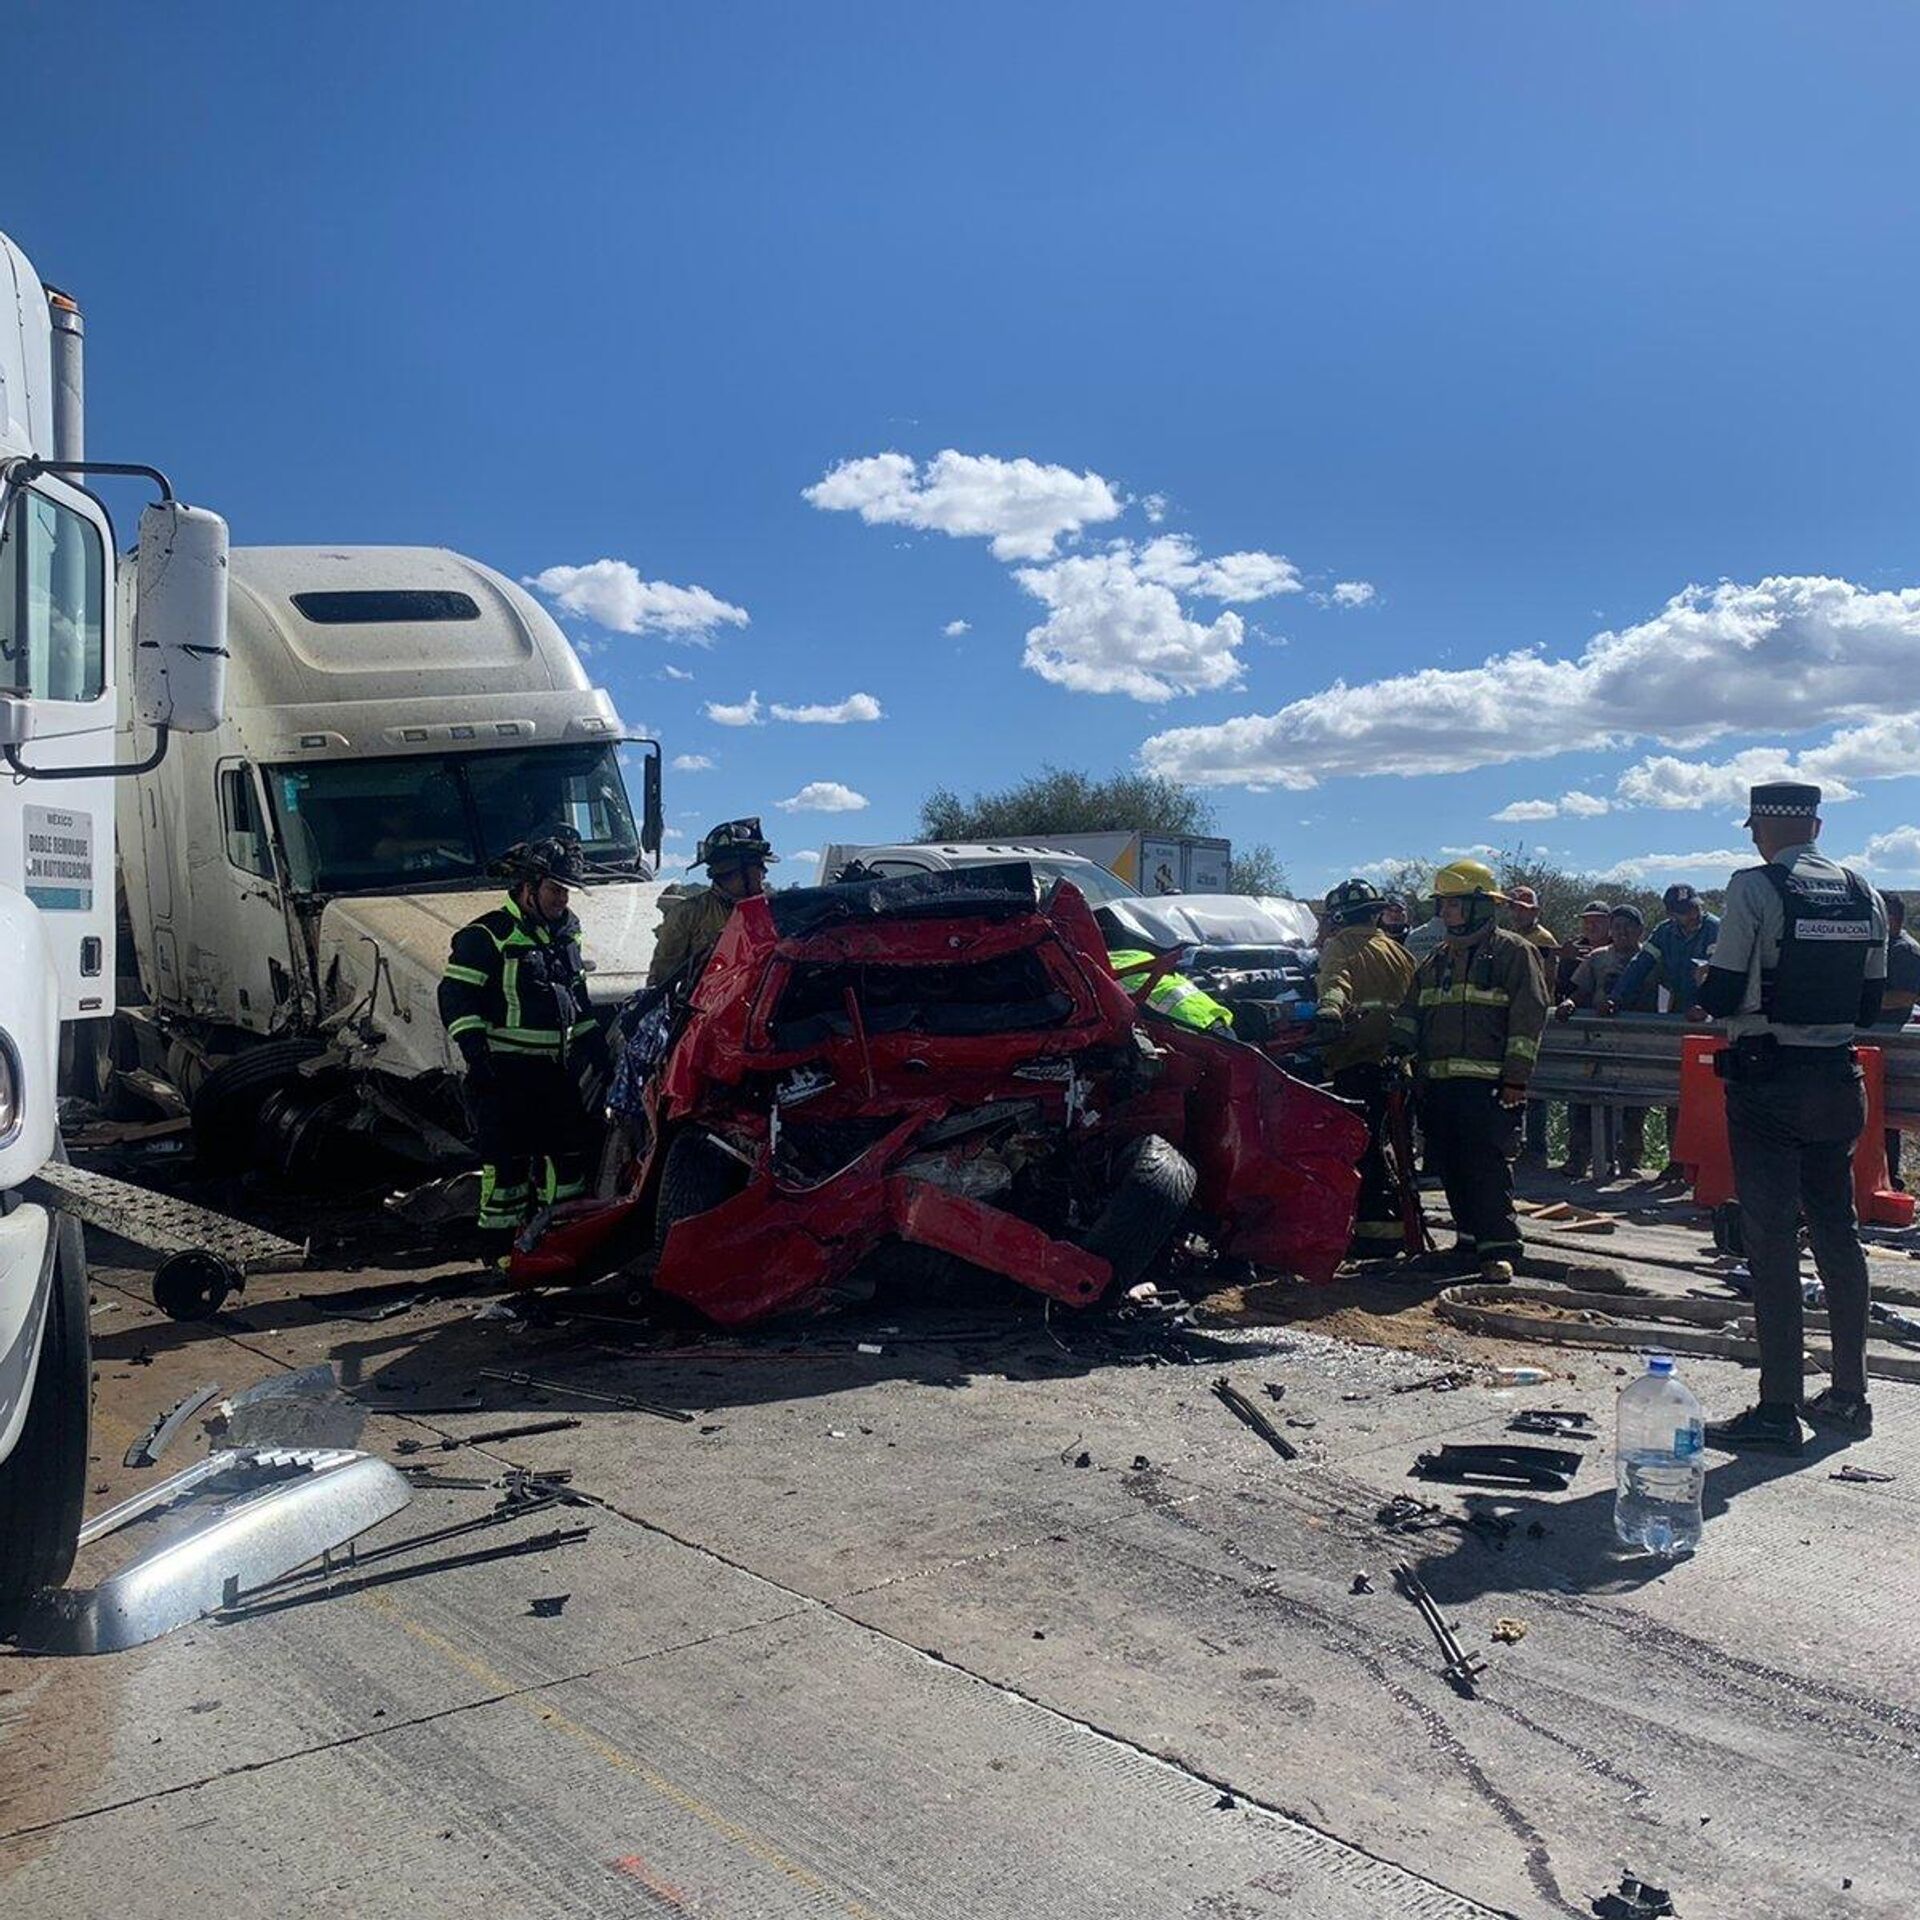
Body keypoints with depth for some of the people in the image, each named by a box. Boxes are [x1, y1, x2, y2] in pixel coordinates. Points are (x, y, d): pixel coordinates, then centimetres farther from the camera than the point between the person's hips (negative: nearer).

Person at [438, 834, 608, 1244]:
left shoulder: (566, 936, 15)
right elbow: (456, 994, -13)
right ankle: (501, 1228, 5)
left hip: (556, 1067, 7)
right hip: (505, 1069, -7)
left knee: (572, 1141, 12)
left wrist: (594, 1041, 21)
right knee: (505, 1152, -5)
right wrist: (471, 1042, -23)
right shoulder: (487, 935, -8)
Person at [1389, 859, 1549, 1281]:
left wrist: (1515, 1078, -12)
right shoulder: (1436, 960, 21)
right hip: (1438, 1083, 7)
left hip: (1487, 1084, -7)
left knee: (1488, 1167, -12)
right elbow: (1411, 1012, 21)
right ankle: (1470, 1237, 20)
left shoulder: (1512, 952, 0)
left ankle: (1499, 1248, -9)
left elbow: (1528, 1017, -6)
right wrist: (1398, 1046, 1)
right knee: (1450, 1167, 9)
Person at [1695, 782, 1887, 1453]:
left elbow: (1722, 997, -14)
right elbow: (1870, 1005, 11)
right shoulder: (1863, 894, 8)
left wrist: (1706, 994, 8)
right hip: (1837, 1080, 6)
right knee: (1837, 1230, 15)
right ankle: (1850, 1395, 25)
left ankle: (1779, 1409, 0)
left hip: (1766, 1082, -6)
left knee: (1771, 1239, -3)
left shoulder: (1754, 888, -11)